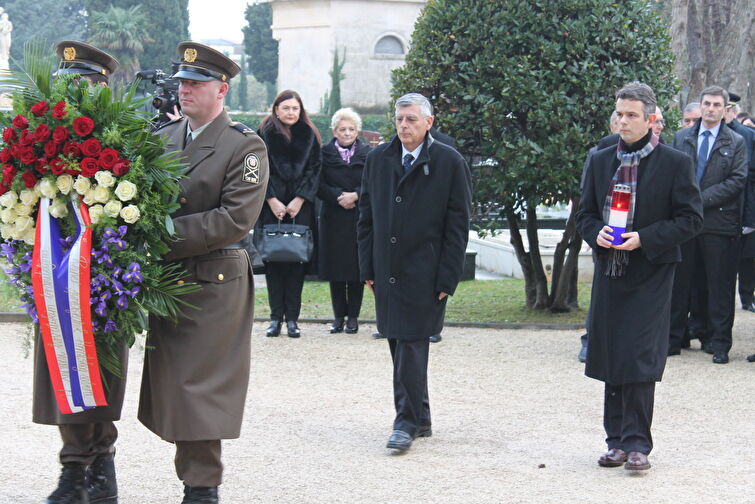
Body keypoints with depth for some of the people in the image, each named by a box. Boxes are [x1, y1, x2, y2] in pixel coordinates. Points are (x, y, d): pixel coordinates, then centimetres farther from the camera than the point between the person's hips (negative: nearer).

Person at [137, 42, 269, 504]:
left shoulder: (245, 146, -6)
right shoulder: (162, 140, 13)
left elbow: (236, 219, -15)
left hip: (215, 284, -6)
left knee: (202, 390, -4)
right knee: (172, 387, 7)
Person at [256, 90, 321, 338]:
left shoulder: (309, 135, 8)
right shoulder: (265, 133, 3)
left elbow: (314, 170, 4)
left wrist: (299, 200, -7)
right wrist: (272, 200, -10)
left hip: (300, 207, 1)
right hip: (271, 207, -1)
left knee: (296, 261, -1)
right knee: (273, 260, -1)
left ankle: (292, 318, 3)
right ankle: (276, 317, 4)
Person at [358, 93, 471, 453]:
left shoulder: (450, 163, -4)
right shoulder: (378, 159, 10)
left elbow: (458, 224, -5)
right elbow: (367, 216, 14)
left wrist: (447, 278, -9)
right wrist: (367, 268, 8)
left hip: (424, 273, -5)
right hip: (387, 271, 5)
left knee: (412, 345, -8)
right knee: (399, 345, 9)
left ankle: (407, 422, -3)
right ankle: (420, 419, 19)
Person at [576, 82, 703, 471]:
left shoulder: (675, 163, -4)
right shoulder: (599, 161, 10)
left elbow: (691, 219, -5)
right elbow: (585, 214, 16)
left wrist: (644, 239, -16)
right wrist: (597, 234, -7)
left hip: (650, 274, -4)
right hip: (609, 272, 5)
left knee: (639, 359, -9)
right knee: (610, 359, 7)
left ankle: (637, 443, -3)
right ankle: (617, 440, 15)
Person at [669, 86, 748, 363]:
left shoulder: (736, 142, 3)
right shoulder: (682, 138, 12)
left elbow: (737, 181, -5)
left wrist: (702, 198, -12)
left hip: (718, 223, -2)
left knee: (719, 285, 2)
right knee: (679, 282, 5)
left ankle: (718, 343, 8)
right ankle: (673, 339, 12)